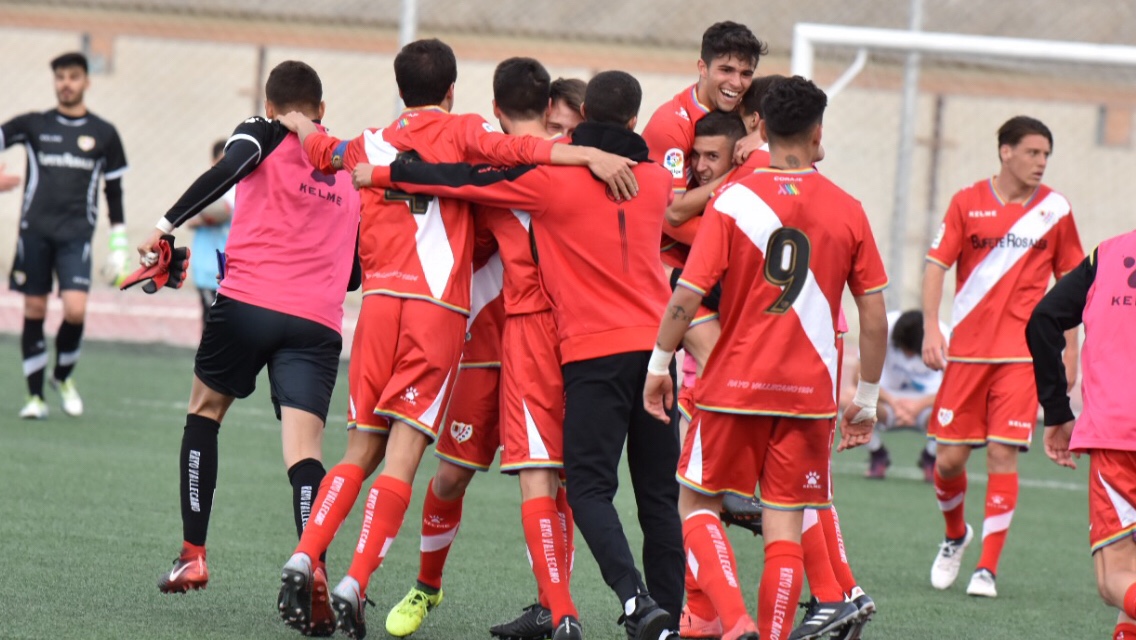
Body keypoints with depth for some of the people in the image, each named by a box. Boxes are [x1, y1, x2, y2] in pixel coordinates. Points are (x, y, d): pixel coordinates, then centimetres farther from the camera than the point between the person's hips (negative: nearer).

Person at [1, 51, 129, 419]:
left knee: (76, 310, -15)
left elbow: (114, 192, 12)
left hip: (76, 235, -1)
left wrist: (119, 245, 9)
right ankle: (35, 396, 9)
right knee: (34, 311, 1)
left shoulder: (104, 134, 7)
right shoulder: (34, 125, 7)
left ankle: (63, 376, 11)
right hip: (35, 230, 1)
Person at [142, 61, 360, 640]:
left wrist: (167, 224, -13)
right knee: (303, 450, -7)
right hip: (317, 321, 2)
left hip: (247, 300, -2)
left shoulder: (264, 135, 9)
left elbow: (226, 171, -14)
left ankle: (192, 554, 20)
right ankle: (313, 566, -34)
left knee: (205, 409, 22)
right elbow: (357, 270, 26)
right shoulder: (351, 172, 23)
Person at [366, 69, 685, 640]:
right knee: (657, 493, 8)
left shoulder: (554, 179, -4)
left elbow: (466, 182, 1)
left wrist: (383, 175, 11)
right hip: (655, 345, 4)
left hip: (593, 352, -4)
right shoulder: (656, 180, 9)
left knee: (589, 486, -5)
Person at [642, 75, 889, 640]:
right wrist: (867, 399, 13)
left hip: (734, 385, -1)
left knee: (697, 506, 11)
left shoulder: (732, 200, -5)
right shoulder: (848, 211, 1)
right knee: (785, 527, 5)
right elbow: (875, 319, 3)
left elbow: (686, 296, -10)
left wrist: (659, 365, 3)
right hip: (809, 394, 1)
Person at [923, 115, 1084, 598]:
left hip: (1023, 353, -1)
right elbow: (936, 265, 0)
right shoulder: (968, 202, 2)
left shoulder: (1055, 210, 4)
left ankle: (988, 568, -3)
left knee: (1002, 454, -10)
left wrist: (1070, 351, 8)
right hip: (966, 349, 1)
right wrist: (931, 328, -13)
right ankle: (955, 536, 31)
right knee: (950, 458, 1)